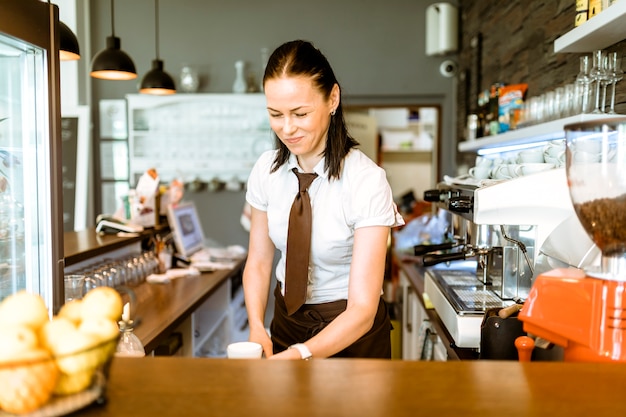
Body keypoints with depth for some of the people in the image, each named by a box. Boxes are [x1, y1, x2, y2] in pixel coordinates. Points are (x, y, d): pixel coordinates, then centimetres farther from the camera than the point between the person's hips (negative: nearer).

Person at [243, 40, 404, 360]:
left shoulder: (367, 181, -25)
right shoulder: (267, 170, -9)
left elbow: (362, 308, -27)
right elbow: (258, 262, -3)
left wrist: (298, 355, -40)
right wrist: (257, 329, -20)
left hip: (351, 331, -4)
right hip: (287, 319, 4)